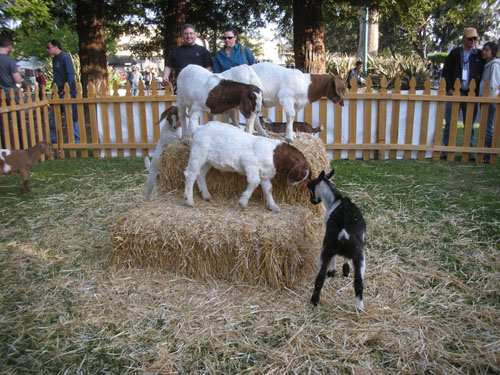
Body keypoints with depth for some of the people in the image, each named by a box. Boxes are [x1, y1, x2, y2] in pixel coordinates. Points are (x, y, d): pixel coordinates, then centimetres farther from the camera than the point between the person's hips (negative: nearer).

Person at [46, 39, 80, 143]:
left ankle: (77, 140, 4)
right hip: (58, 93, 9)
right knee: (53, 117, 9)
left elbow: (71, 74, -16)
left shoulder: (65, 57, -10)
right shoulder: (54, 59, 16)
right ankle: (53, 140, 18)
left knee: (71, 116, -4)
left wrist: (65, 90, -19)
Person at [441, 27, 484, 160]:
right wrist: (449, 88, -5)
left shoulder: (480, 55, 9)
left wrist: (478, 91, -1)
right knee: (450, 123, 1)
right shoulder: (455, 53, 8)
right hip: (455, 93, -1)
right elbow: (446, 71, 6)